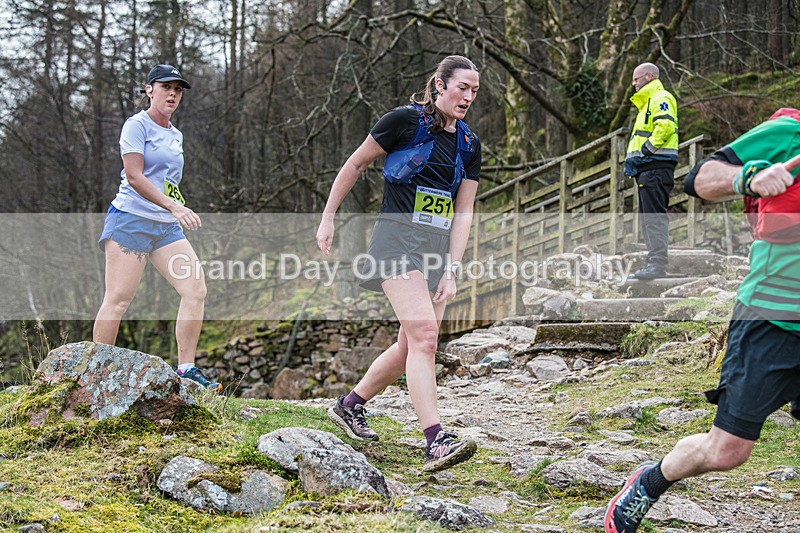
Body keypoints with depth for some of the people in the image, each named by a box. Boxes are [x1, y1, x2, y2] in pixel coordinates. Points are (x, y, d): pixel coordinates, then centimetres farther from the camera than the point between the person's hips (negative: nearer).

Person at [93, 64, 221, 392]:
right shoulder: (137, 125, -4)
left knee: (196, 289, -6)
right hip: (130, 219, -7)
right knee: (118, 298, -9)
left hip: (167, 227, 7)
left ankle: (186, 370, 0)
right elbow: (135, 177, -15)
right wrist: (174, 207, -23)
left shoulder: (175, 135, 19)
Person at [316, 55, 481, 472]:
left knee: (411, 347, 7)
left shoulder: (469, 144, 11)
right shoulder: (407, 120, -6)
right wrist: (328, 217, 5)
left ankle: (349, 406, 28)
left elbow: (463, 213, 8)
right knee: (424, 336, -20)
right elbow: (356, 163, 4)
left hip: (439, 246, 7)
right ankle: (437, 441, -26)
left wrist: (451, 271, -2)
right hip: (398, 238, -7)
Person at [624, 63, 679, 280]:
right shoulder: (646, 103, 28)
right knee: (647, 216, 10)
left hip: (656, 166, -11)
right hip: (647, 168, 11)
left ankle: (658, 264, -18)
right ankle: (654, 262, 13)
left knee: (655, 215, -14)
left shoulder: (661, 99, -6)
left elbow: (665, 126, -23)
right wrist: (632, 157, 14)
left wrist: (647, 149, -17)